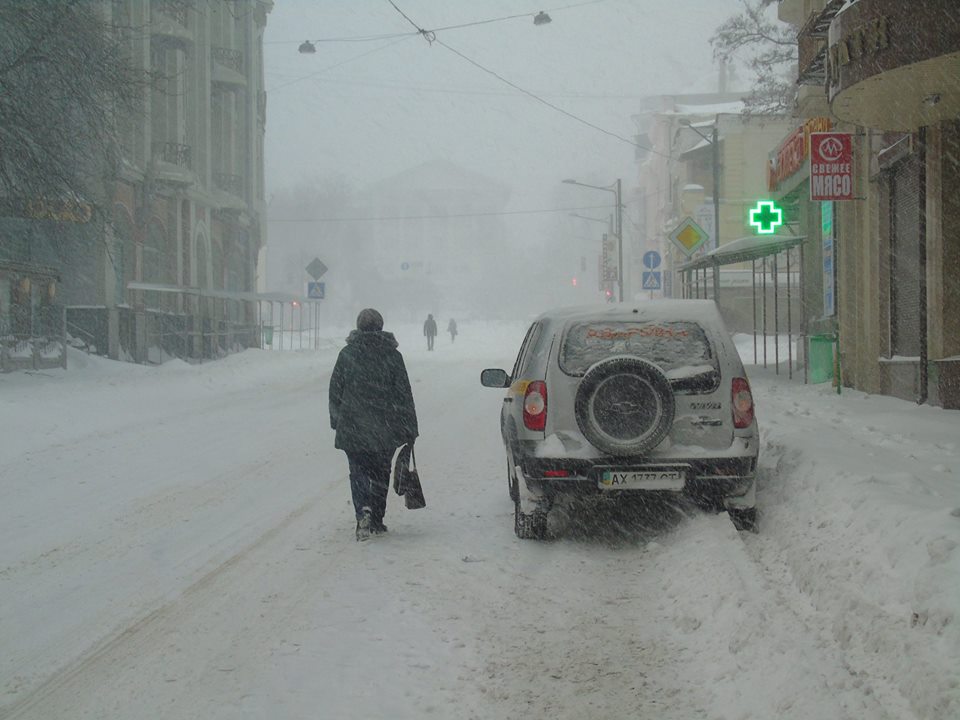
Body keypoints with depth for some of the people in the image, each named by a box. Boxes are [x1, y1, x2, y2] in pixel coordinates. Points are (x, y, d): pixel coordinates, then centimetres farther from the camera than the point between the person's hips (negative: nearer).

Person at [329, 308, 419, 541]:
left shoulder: (347, 354, -1)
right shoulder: (392, 355, -2)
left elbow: (335, 391, 5)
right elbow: (404, 395, -1)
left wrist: (336, 421, 17)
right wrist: (410, 430, 3)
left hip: (352, 427, -1)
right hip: (385, 429, 1)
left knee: (358, 471, 3)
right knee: (380, 472, 14)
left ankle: (363, 509, -23)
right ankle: (376, 520, 18)